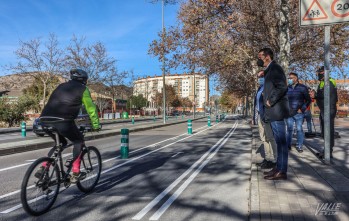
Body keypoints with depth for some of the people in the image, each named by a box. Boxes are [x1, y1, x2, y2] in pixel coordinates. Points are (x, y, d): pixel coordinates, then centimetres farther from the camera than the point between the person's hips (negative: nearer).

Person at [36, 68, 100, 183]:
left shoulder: (61, 86, 29)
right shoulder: (82, 89, 12)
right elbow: (91, 108, 12)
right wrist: (96, 125, 23)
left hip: (45, 120, 6)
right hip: (63, 122, -6)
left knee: (61, 143, 29)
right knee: (79, 141, 18)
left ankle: (43, 169, 20)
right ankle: (75, 174, 14)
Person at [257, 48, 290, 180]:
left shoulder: (275, 68, -9)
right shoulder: (269, 70, 20)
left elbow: (282, 87, -21)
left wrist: (271, 101, -16)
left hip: (276, 110, -10)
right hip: (272, 111, 10)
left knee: (281, 141, -4)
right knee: (279, 141, 14)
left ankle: (282, 171, 2)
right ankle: (279, 168, 23)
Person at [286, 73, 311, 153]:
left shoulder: (302, 88, -1)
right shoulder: (287, 88, 8)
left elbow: (308, 100, 2)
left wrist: (302, 109, -6)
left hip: (298, 113, -3)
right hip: (289, 113, 3)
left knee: (299, 129, 1)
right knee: (289, 129, 7)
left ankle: (299, 146, 10)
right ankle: (288, 145, 16)